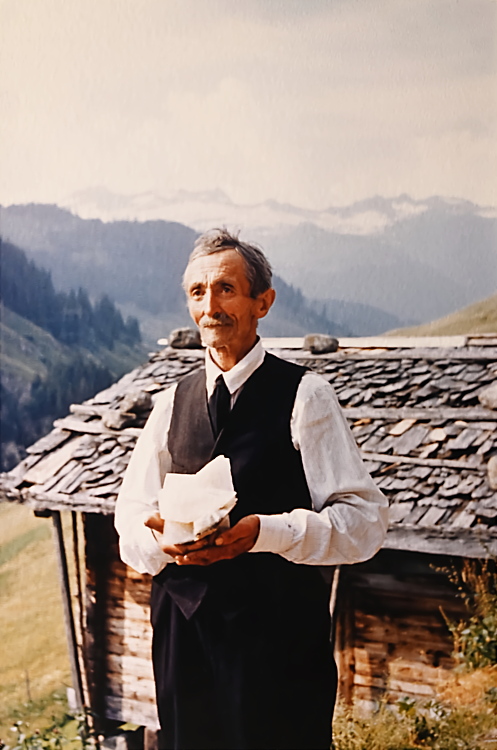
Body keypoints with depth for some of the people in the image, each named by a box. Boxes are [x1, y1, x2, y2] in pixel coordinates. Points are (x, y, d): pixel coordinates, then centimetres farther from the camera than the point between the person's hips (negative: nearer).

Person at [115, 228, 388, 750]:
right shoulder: (172, 403, 9)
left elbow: (365, 520, -10)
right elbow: (131, 517, 11)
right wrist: (164, 538, -12)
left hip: (280, 631, -4)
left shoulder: (305, 397, -6)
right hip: (182, 625, 4)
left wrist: (265, 532, -23)